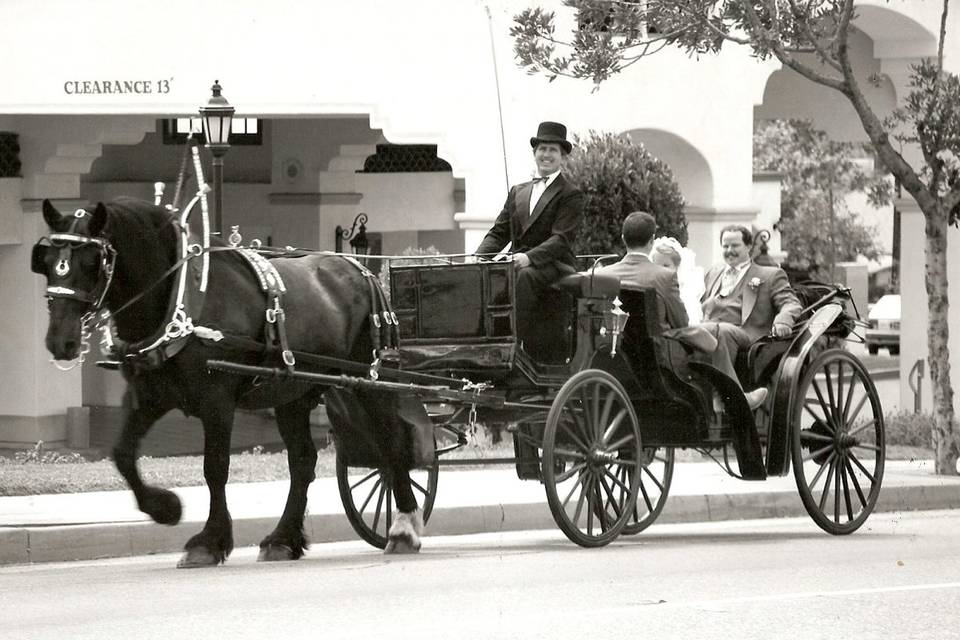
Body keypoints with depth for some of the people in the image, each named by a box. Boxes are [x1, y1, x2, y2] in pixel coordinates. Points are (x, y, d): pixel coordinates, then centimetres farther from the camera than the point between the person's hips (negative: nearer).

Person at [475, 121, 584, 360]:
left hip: (552, 265, -5)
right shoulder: (518, 192, 23)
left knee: (523, 277, -38)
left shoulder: (571, 195, 3)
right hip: (518, 263, 5)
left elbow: (561, 239, -9)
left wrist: (529, 257, -26)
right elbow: (499, 233, 19)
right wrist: (479, 257, -2)